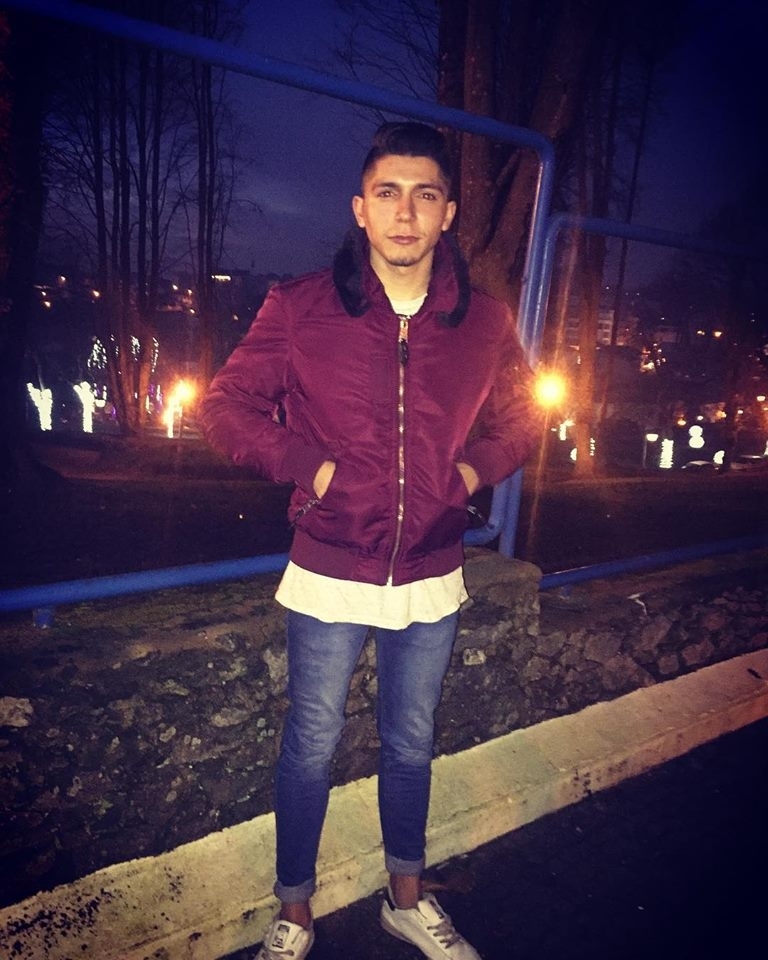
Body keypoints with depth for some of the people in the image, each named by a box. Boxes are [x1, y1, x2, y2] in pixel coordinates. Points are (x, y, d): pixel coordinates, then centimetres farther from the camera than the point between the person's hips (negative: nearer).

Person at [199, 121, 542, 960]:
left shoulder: (484, 321, -1)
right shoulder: (301, 308, -8)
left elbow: (521, 415, 14)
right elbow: (225, 405, -3)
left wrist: (477, 467, -3)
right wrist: (308, 466, -13)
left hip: (433, 581, 3)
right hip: (329, 578, -2)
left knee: (411, 744, 20)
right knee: (311, 745, 12)